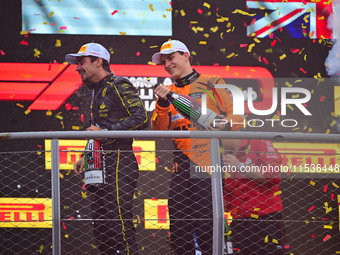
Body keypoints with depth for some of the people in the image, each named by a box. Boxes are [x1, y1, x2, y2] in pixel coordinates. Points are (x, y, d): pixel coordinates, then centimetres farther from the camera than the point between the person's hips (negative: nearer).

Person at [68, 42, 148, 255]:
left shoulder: (119, 86, -6)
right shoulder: (98, 92, 23)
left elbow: (141, 117, -17)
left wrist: (105, 131, -18)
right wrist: (86, 158, 20)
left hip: (119, 163, -10)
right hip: (102, 166, 10)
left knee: (119, 223, -16)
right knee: (102, 229, 6)